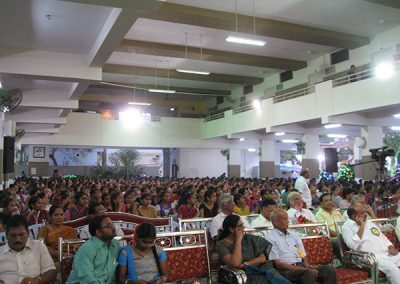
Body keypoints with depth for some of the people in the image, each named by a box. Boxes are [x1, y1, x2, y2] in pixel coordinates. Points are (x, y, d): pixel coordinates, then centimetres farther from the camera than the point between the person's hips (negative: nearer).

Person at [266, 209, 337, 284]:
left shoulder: (294, 235, 20)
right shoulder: (270, 238, -3)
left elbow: (304, 256, 19)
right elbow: (277, 264, -10)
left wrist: (307, 266, -6)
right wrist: (302, 269, -15)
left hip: (301, 266, 7)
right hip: (286, 270, -7)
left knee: (330, 269, -14)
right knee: (309, 273, -36)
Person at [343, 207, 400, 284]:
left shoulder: (369, 223, 21)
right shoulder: (347, 226, -1)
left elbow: (383, 238, 26)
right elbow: (353, 246, -16)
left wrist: (391, 248, 3)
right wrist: (361, 226, -12)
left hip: (387, 254, 7)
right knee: (390, 267, -32)